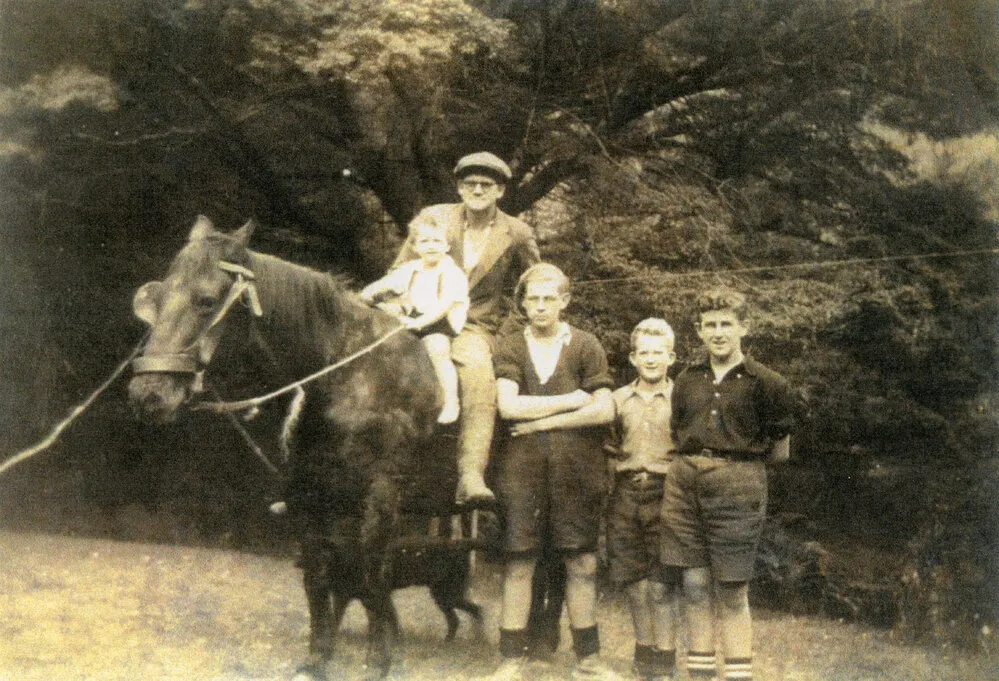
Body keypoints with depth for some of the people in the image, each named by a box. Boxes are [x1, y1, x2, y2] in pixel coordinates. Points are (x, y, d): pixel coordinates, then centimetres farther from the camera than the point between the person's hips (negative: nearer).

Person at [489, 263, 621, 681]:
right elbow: (508, 405, -9)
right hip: (522, 468, 0)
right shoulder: (510, 349, 7)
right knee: (518, 563, 1)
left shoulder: (585, 346, 6)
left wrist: (543, 421, -7)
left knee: (581, 563, 5)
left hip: (576, 469, 0)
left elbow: (604, 411, -5)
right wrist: (571, 401, -7)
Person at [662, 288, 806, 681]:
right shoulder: (687, 382, 12)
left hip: (737, 486, -4)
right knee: (693, 588, 6)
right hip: (685, 485, 4)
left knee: (732, 593, -3)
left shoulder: (764, 383, 0)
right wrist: (693, 465, 12)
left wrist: (742, 456, 7)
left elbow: (780, 449, 6)